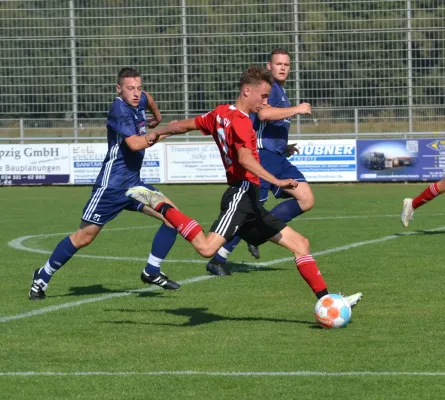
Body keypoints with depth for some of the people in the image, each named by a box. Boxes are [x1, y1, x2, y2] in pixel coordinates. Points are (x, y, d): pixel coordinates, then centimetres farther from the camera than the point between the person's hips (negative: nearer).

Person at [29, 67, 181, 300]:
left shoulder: (139, 101, 6)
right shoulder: (120, 108, -18)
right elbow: (134, 144, -28)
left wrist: (157, 118, 48)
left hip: (133, 184, 8)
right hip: (112, 186, -8)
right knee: (85, 236, -4)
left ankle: (152, 272, 6)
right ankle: (43, 277, 11)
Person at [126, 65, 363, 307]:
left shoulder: (221, 113, 15)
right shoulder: (241, 121, -12)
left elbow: (186, 124, 28)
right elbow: (245, 159, -27)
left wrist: (158, 133, 44)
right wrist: (277, 182, -35)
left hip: (249, 204, 11)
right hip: (243, 193, -11)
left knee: (299, 244, 10)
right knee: (207, 248, -27)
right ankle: (159, 206, -11)